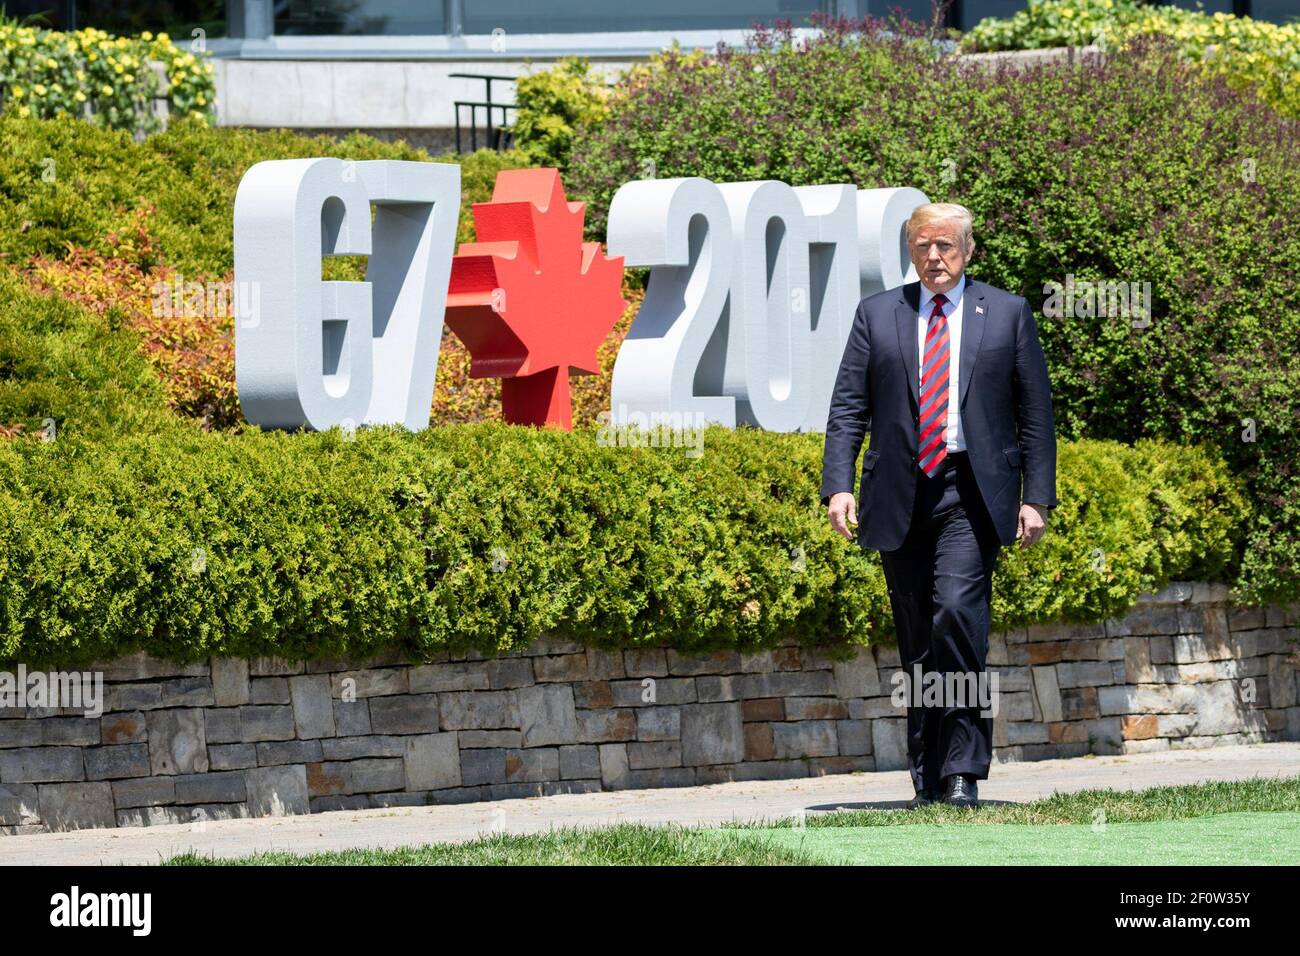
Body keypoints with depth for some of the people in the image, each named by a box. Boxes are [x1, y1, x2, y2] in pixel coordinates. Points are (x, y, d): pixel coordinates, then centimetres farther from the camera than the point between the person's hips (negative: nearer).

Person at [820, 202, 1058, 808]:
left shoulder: (1007, 314, 9)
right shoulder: (876, 315, 12)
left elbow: (1035, 413, 9)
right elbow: (847, 409, 8)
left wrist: (1037, 498, 1)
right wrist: (838, 485, -5)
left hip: (972, 492, -3)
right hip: (900, 496, 3)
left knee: (957, 609, -21)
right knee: (917, 638, 5)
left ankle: (963, 772, -17)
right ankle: (928, 778, 13)